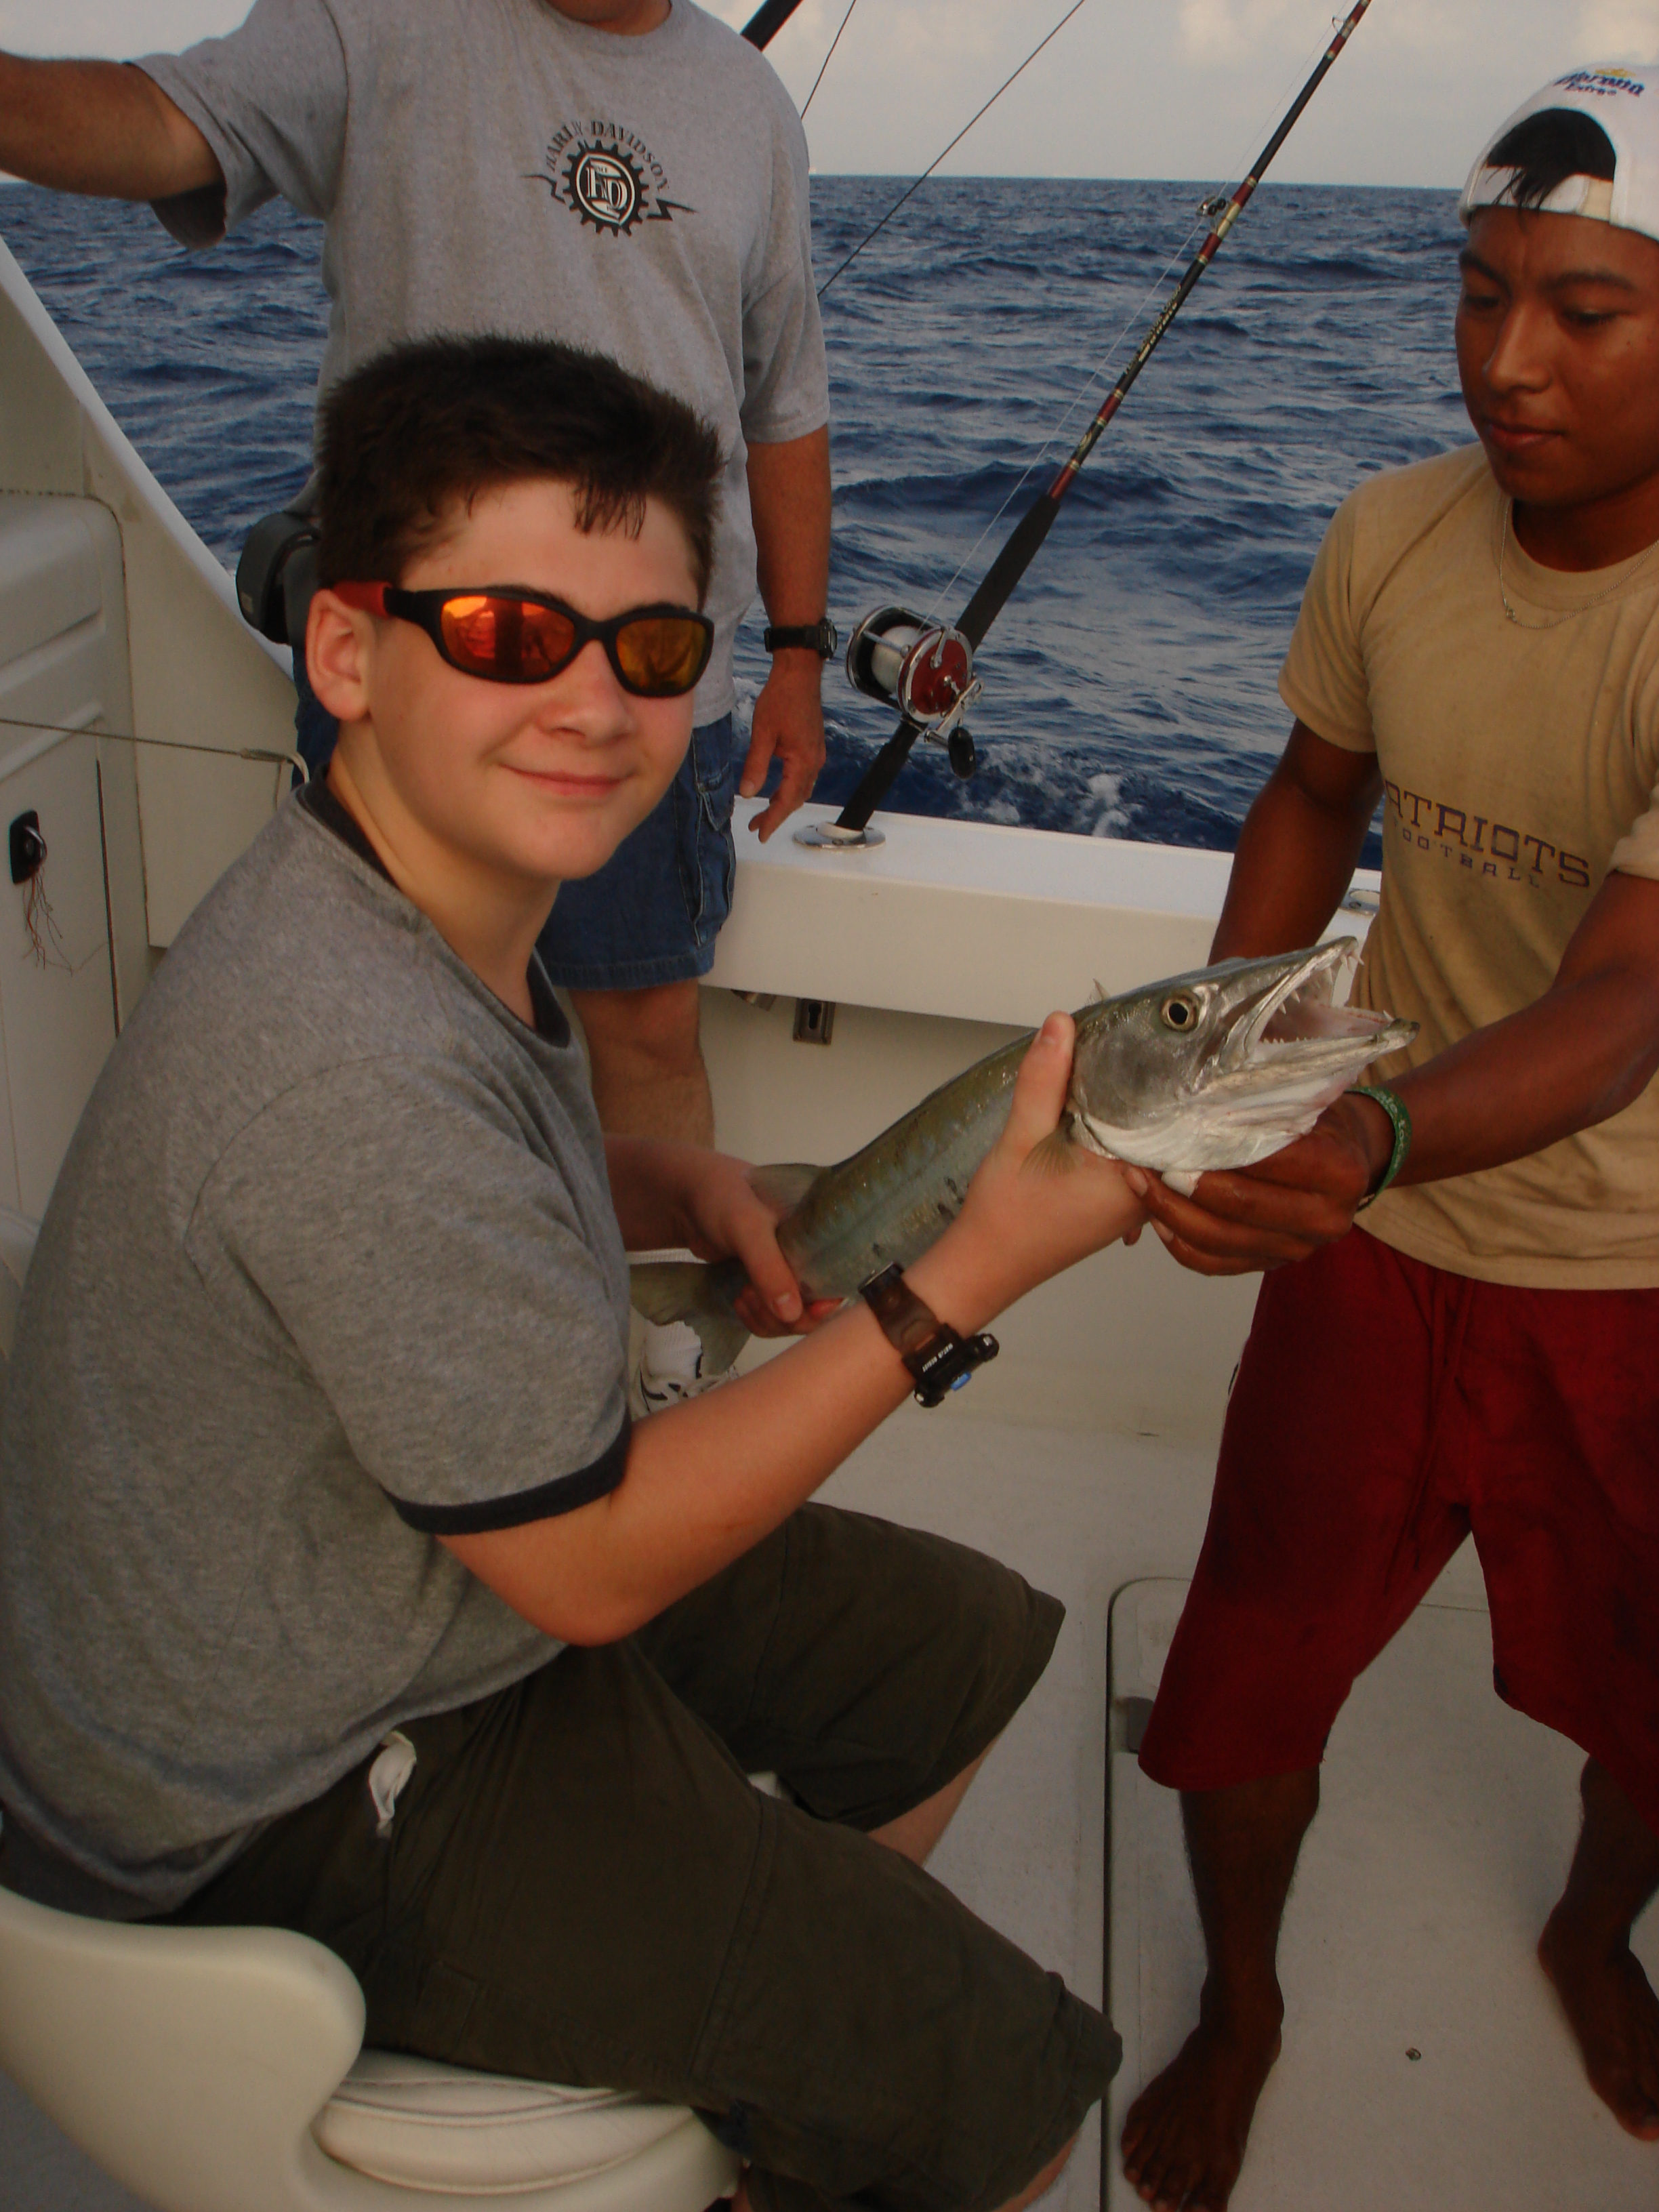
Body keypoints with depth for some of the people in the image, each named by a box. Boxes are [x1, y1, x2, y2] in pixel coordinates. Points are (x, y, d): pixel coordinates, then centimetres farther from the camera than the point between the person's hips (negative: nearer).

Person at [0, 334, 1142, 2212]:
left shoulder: (432, 893, -4)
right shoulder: (353, 1067, -35)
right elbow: (590, 1562, -26)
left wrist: (682, 1187, -5)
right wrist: (965, 1284, -22)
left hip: (451, 1590, 9)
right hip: (287, 1825, -9)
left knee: (970, 1646, 21)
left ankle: (795, 2011, 41)